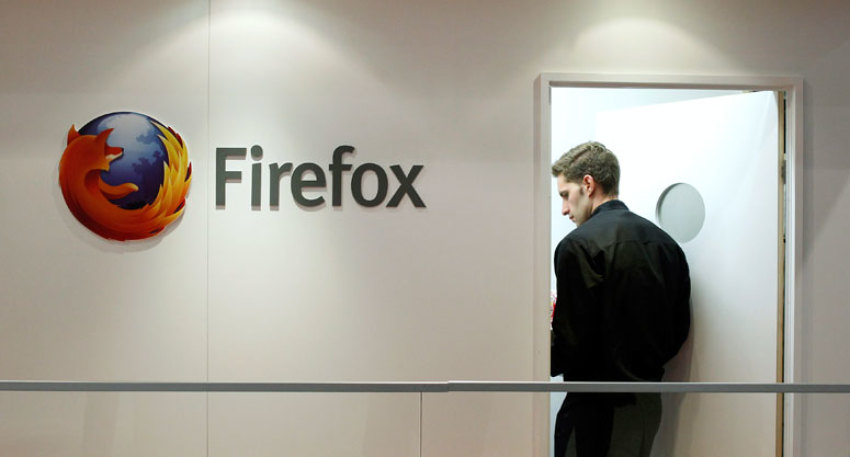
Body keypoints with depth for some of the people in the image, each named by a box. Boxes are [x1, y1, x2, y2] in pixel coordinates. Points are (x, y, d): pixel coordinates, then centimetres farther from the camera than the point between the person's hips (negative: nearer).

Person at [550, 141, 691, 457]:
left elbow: (572, 345, -19)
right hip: (650, 401, 8)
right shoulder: (665, 241, 8)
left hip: (599, 407, -8)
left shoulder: (580, 245, -16)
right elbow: (680, 329, 11)